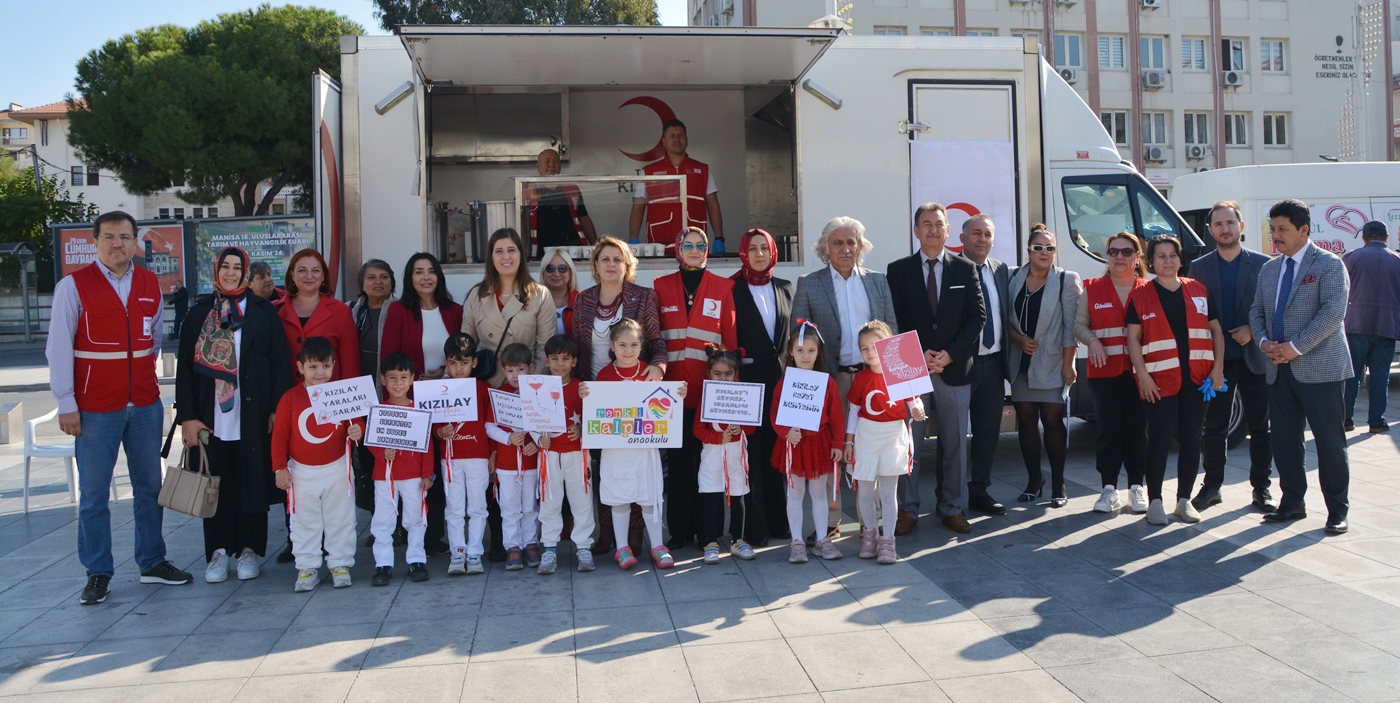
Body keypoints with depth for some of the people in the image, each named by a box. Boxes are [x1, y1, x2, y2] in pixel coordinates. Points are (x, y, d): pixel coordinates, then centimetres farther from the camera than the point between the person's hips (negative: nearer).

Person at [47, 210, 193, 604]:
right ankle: (99, 575, 14)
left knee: (149, 486, 12)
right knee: (93, 494, 3)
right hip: (95, 408, -4)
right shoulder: (74, 286, -6)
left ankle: (152, 563, 24)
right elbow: (58, 348, -6)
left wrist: (144, 370, 8)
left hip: (145, 403, 4)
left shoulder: (151, 285, 7)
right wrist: (66, 403, -8)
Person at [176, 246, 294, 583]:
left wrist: (277, 409, -8)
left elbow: (281, 362, 0)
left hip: (252, 417, -1)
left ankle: (249, 549, 15)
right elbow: (184, 368, 5)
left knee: (252, 480, 4)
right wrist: (187, 416, -3)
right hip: (211, 419, 1)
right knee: (215, 483, 5)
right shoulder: (199, 313, 8)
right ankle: (218, 551, 15)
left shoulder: (263, 312, 4)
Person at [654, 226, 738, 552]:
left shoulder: (723, 287, 8)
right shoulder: (661, 286, 10)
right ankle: (679, 529, 10)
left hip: (711, 386, 0)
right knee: (678, 458, 2)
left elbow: (731, 336, 5)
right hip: (673, 386, 1)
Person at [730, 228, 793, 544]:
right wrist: (732, 376, -10)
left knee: (778, 450, 6)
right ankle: (755, 524, 6)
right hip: (748, 380, -4)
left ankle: (778, 519, 16)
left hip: (780, 378, 4)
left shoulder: (785, 288, 13)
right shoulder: (733, 290, 0)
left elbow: (791, 333, 14)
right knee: (752, 452, -1)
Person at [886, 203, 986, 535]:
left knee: (955, 443, 7)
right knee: (909, 443, 1)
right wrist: (918, 354, -10)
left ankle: (953, 509, 17)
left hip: (954, 368, 1)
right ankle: (908, 510, 10)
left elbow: (977, 316, 2)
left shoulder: (965, 269, 8)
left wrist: (950, 353, -9)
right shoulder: (898, 270, 5)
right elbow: (894, 320, 2)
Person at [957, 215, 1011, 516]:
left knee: (988, 432, 12)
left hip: (993, 364, 6)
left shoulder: (1001, 271, 11)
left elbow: (1006, 313, 13)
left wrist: (1007, 354, 5)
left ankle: (979, 491, 25)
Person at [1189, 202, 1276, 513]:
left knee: (1260, 427, 6)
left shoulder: (1263, 264, 3)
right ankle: (1212, 485, 16)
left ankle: (1261, 487, 16)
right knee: (1214, 426, 6)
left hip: (1254, 357, 0)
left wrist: (1252, 330, -13)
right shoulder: (1199, 267, 5)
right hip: (1215, 359, 0)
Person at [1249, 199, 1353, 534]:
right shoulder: (1269, 268, 15)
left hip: (1320, 368, -6)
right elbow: (1257, 311, 16)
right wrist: (1263, 340, -4)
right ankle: (1292, 503, 21)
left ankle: (1337, 510, 11)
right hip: (1280, 369, 6)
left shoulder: (1329, 264, -5)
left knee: (1330, 441, 1)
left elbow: (1333, 312, -15)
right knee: (1283, 440, 9)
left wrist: (1296, 347, -19)